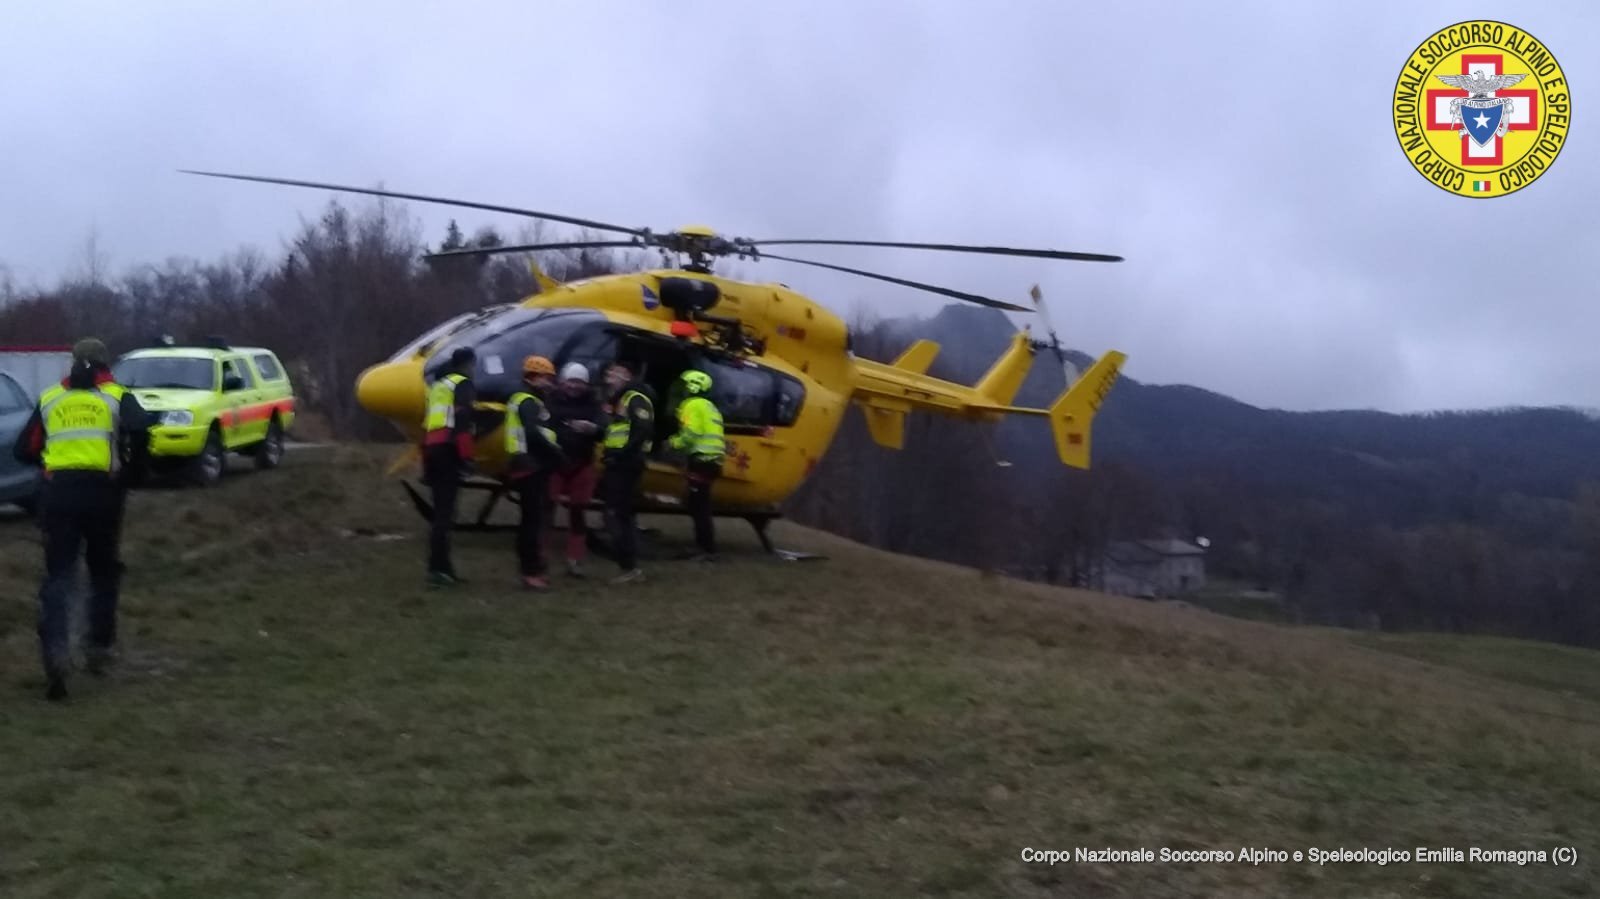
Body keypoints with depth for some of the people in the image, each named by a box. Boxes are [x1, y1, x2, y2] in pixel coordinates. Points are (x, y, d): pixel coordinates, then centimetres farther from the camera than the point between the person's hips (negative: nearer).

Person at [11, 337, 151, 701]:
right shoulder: (118, 397, 8)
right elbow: (140, 430, -13)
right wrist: (130, 466, 2)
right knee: (104, 571, 16)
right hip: (103, 492, -1)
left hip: (58, 493, 1)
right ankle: (101, 647, 20)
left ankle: (56, 651, -17)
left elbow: (24, 450, 15)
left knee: (58, 575, 2)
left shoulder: (49, 399, 17)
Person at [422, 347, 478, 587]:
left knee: (441, 510, 11)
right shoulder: (463, 385, -1)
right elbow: (462, 422, -14)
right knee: (445, 512, -11)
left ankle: (443, 567, 12)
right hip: (448, 450, -9)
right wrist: (467, 456, -17)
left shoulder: (438, 386, 25)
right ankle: (437, 568, -15)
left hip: (432, 448, 9)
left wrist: (426, 461, 24)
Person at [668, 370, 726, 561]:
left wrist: (674, 442, -3)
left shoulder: (693, 405, -7)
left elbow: (691, 434, -19)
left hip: (701, 460, -10)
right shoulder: (710, 407, 23)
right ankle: (704, 546, 17)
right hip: (712, 460, 10)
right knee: (698, 505, 15)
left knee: (699, 507, -8)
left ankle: (708, 550, -9)